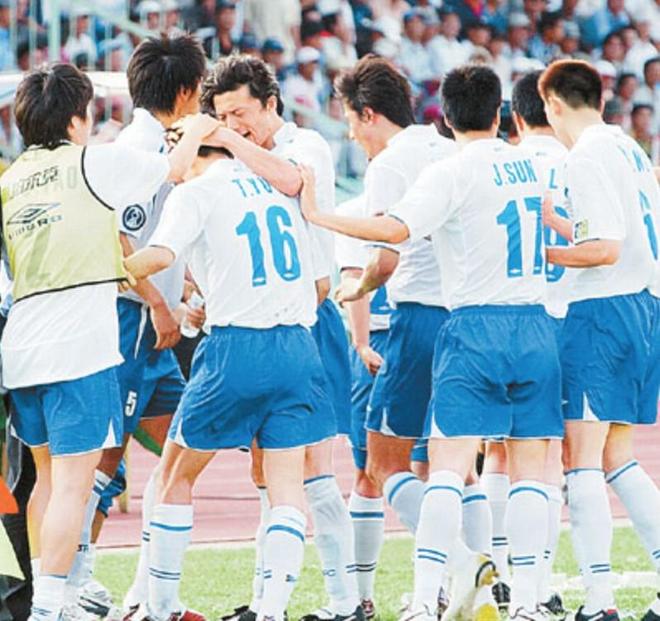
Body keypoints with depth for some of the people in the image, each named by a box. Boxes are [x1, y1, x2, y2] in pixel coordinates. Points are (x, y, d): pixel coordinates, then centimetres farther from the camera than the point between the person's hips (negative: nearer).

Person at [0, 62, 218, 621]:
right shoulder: (96, 163, -4)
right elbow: (175, 168, 9)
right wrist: (197, 131, 31)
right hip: (80, 346, -7)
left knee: (49, 476, 20)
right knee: (72, 484, -7)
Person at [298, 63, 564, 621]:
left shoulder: (453, 173, -8)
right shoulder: (527, 165, 11)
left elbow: (396, 229, -21)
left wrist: (319, 217, -12)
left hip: (477, 325, -5)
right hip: (535, 326, 5)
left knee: (448, 465, -8)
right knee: (528, 468, 5)